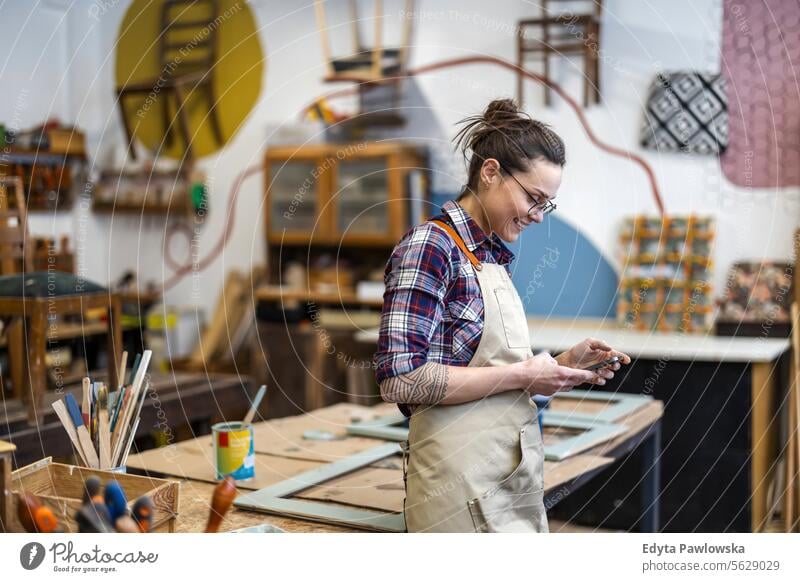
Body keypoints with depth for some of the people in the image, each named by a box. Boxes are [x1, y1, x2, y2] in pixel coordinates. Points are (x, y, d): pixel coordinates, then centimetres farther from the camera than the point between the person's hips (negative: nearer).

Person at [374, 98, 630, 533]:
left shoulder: (494, 256, 14)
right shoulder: (429, 247, -12)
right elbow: (401, 379, -21)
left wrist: (564, 364, 4)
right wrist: (520, 375, -17)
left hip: (513, 477, 9)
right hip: (464, 480, -9)